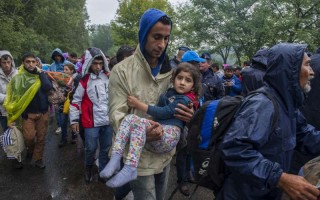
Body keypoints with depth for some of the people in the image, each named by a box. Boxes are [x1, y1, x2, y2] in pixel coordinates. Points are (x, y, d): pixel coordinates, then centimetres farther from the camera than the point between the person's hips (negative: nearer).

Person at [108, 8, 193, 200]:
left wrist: (188, 115, -13)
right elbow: (117, 114, -14)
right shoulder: (122, 71, -11)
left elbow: (178, 105, 11)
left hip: (165, 153, 6)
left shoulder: (169, 71, 4)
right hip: (140, 157, -5)